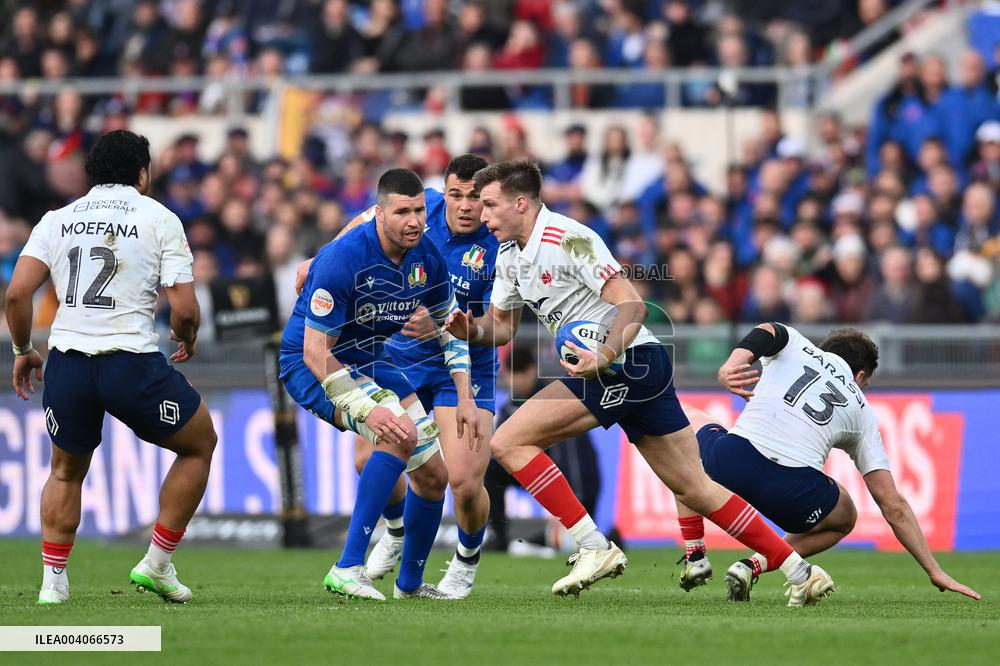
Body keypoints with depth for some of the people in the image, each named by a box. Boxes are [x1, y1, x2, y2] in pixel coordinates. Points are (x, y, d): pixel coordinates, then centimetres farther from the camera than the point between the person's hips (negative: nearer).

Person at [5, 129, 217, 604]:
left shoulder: (56, 220, 11)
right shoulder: (159, 218, 3)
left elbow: (17, 293, 1)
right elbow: (184, 308, -4)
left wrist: (22, 351, 17)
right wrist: (187, 339, 18)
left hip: (67, 364, 3)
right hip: (133, 364, -3)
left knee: (66, 472, 27)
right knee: (200, 445, 19)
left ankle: (52, 579, 18)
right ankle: (157, 565, 16)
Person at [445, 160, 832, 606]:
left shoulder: (568, 239, -15)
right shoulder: (509, 257, 14)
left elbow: (632, 304, -21)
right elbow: (501, 326, 20)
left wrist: (604, 356, -35)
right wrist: (470, 329, -2)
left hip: (628, 363, -9)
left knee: (508, 443, -12)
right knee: (695, 488, 8)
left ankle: (594, 548, -13)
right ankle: (801, 572, 8)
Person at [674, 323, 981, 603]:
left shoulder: (794, 346, 26)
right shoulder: (861, 411, 26)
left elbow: (765, 333, -2)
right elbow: (894, 506, 22)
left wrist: (730, 367, -17)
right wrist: (935, 572, 26)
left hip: (732, 459, 0)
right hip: (794, 493, 0)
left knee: (689, 420, 37)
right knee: (844, 519, 37)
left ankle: (694, 556, 25)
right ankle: (752, 566, 10)